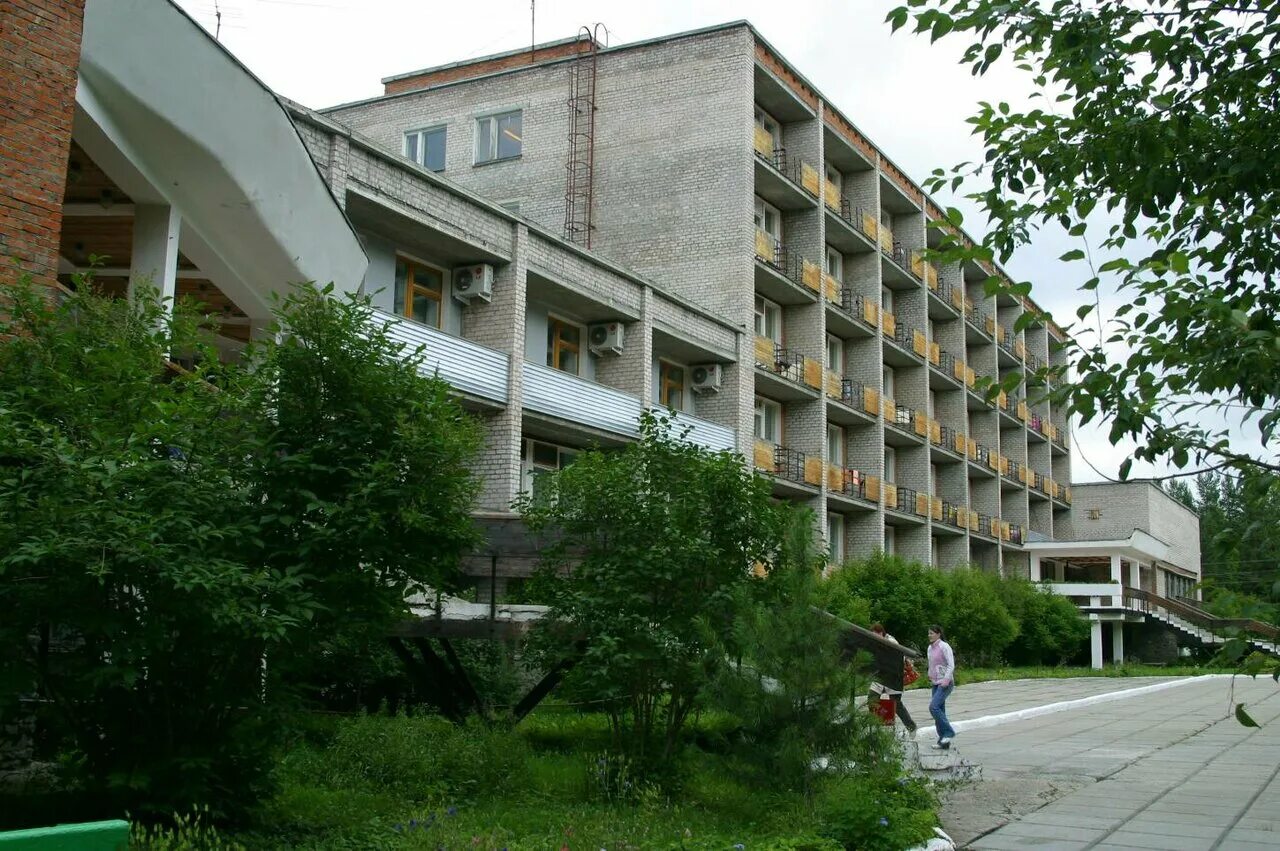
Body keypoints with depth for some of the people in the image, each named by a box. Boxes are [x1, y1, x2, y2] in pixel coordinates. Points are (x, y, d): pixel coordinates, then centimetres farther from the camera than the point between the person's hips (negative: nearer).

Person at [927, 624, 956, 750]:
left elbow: (951, 665, -16)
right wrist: (930, 675, 12)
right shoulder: (930, 648, 12)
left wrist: (946, 680, -23)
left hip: (945, 683, -8)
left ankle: (949, 732, -8)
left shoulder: (944, 647, -11)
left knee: (933, 707, -19)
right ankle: (943, 741, 10)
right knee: (939, 710, 6)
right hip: (936, 683, 8)